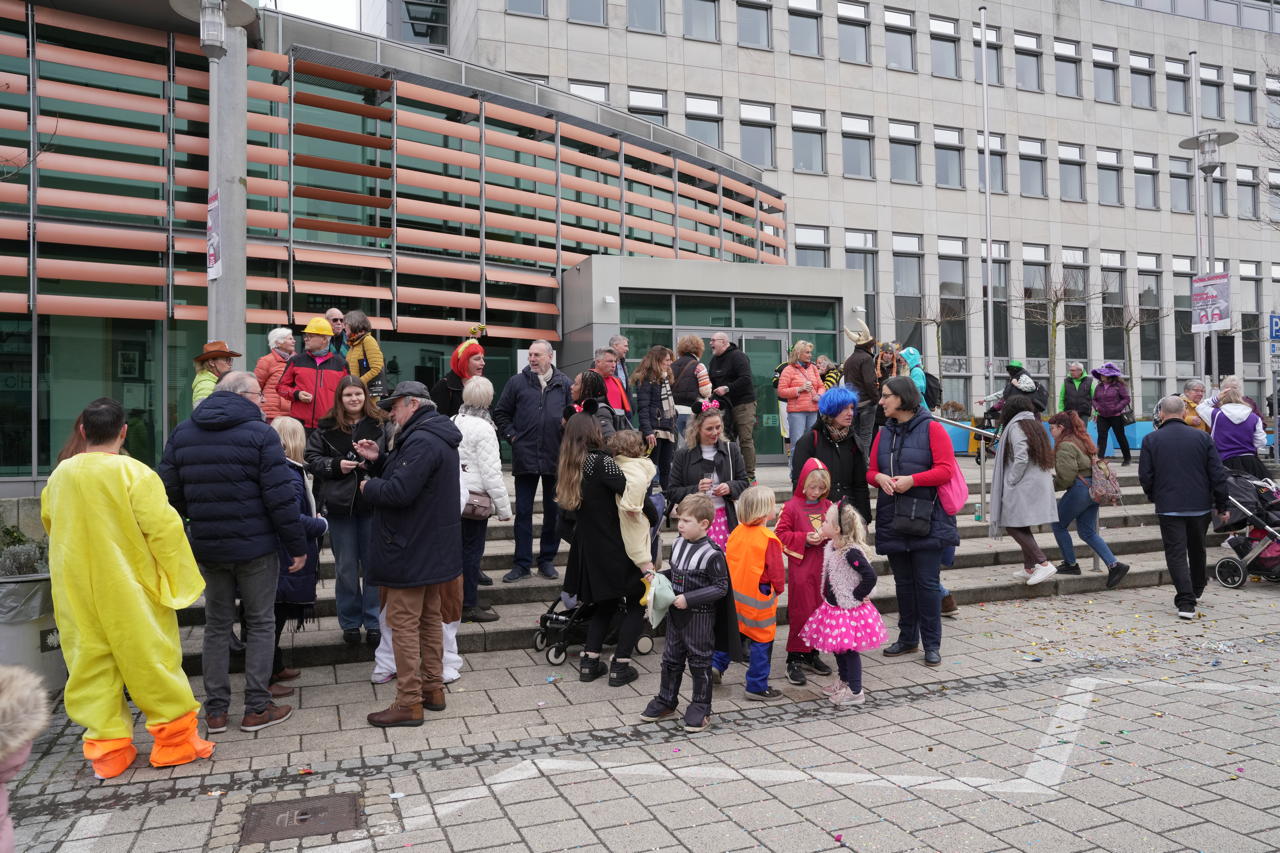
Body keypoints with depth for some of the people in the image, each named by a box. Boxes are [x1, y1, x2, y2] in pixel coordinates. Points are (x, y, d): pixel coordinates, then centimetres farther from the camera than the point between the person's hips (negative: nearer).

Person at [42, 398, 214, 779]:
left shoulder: (58, 477, 0)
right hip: (128, 591, -4)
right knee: (151, 659, 6)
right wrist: (179, 578, -5)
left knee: (91, 665, 12)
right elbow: (163, 529, -16)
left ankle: (107, 747, 19)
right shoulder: (134, 473, -15)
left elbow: (50, 525, 15)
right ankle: (175, 739, 15)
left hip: (76, 593, 4)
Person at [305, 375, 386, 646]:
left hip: (373, 503, -1)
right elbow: (311, 459, 4)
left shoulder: (381, 424, -2)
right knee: (345, 568, 11)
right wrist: (336, 465, -12)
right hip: (339, 504, 1)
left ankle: (373, 622, 19)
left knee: (373, 564, 7)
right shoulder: (326, 427, 2)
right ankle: (350, 623, 23)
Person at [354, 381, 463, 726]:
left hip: (410, 553, -11)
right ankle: (432, 689, 27)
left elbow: (399, 491, -28)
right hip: (435, 550, 11)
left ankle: (409, 703, 3)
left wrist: (369, 486, -10)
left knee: (404, 623, -3)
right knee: (430, 619, 17)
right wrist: (378, 460, 2)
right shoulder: (436, 437, 14)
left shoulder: (422, 442, -21)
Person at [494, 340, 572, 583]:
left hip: (556, 456, 1)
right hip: (525, 457, -1)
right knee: (523, 512, 4)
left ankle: (547, 560, 23)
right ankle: (522, 563, 13)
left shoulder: (564, 384, 4)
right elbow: (500, 414, 10)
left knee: (553, 512, 10)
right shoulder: (517, 382, 3)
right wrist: (511, 436, -1)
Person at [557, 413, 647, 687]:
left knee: (604, 603, 22)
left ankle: (589, 662, 16)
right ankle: (620, 667, 5)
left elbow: (568, 516, 11)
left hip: (587, 550, 7)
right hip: (615, 549, -7)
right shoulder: (601, 461, -16)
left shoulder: (569, 467, 6)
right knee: (636, 604, 8)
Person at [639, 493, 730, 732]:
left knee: (699, 662, 7)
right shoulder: (677, 544, 3)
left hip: (699, 617, -7)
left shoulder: (712, 554, -20)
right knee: (671, 658, 17)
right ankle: (666, 700, 32)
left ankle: (700, 708, 21)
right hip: (676, 613, 7)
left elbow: (721, 587, -19)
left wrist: (689, 599, -24)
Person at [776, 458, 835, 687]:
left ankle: (811, 654, 24)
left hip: (823, 566, 5)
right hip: (800, 567, -5)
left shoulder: (828, 506, 8)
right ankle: (794, 660, 5)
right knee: (801, 612, -3)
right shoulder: (792, 507, -6)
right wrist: (804, 539, -15)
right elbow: (780, 534, -6)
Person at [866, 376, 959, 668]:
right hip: (892, 520, 5)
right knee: (903, 582, 14)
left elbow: (946, 469, -11)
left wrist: (912, 480, -20)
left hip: (926, 519, -5)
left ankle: (932, 644, 9)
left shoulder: (931, 428, -5)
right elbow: (871, 470, 13)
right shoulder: (883, 433, 11)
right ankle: (907, 637, 26)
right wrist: (879, 477, -10)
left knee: (927, 582, -1)